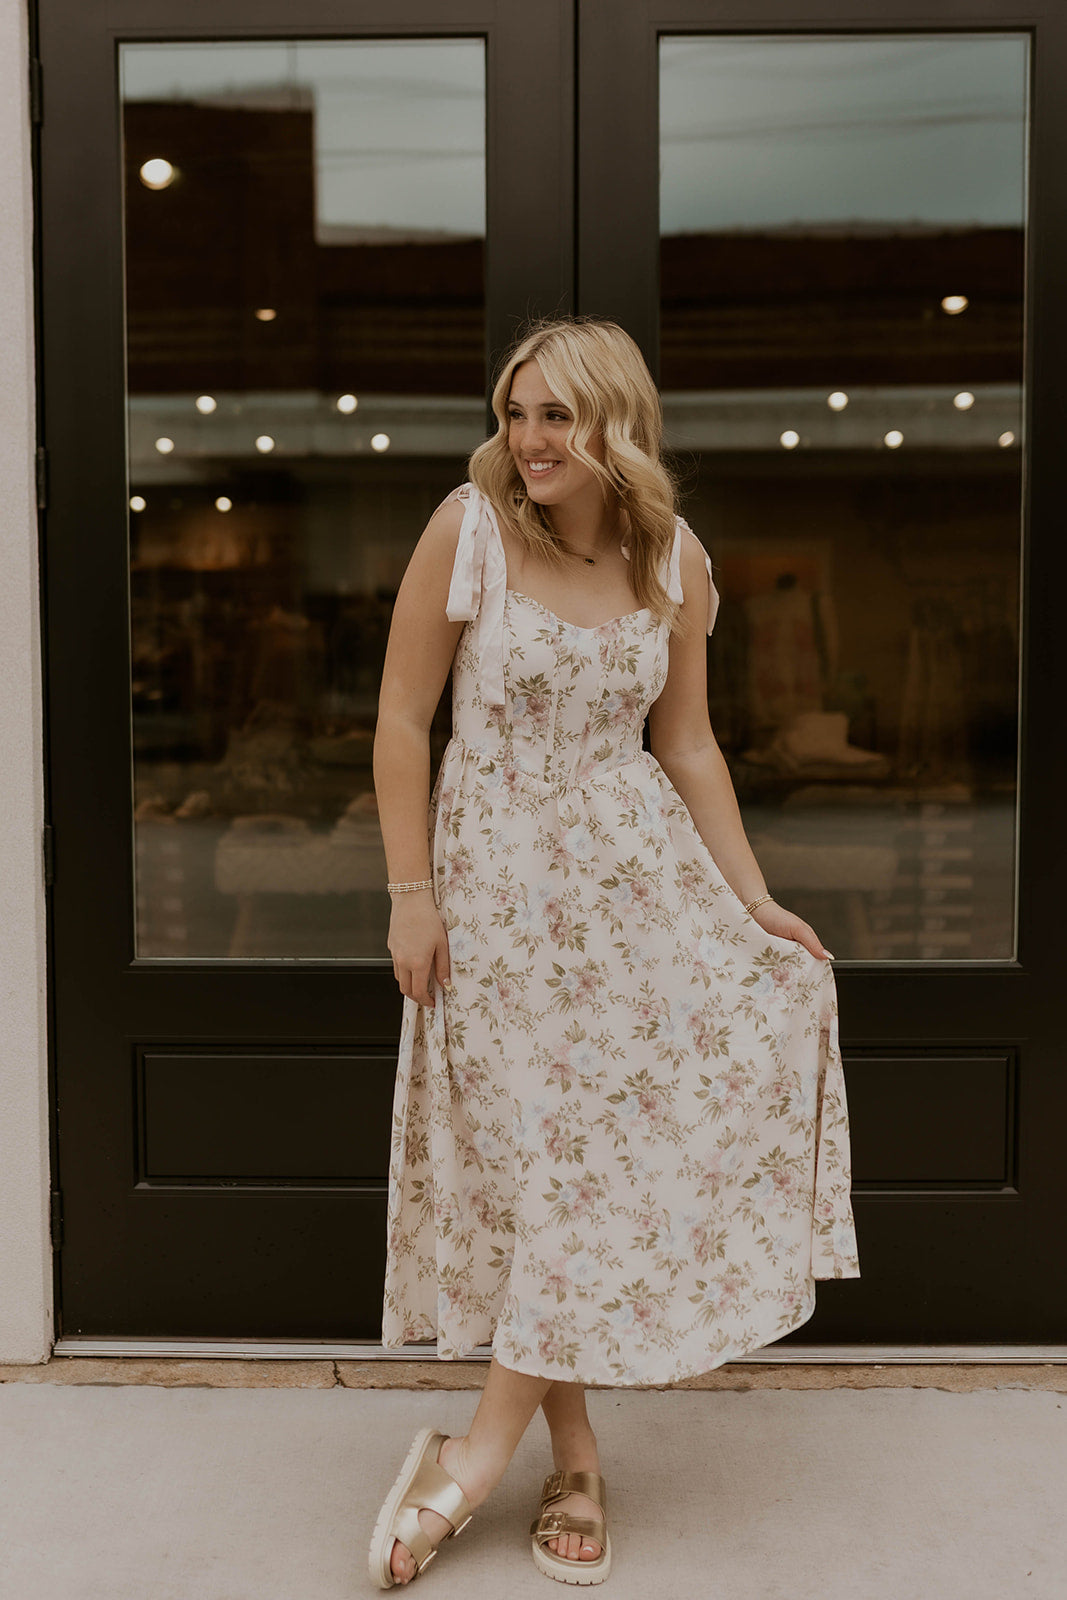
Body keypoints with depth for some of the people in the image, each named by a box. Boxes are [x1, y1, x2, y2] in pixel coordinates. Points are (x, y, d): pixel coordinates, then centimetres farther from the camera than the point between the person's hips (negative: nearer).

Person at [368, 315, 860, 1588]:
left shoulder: (674, 560, 2)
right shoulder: (468, 527, -9)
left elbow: (686, 744, 8)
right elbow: (402, 719, -6)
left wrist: (754, 899, 3)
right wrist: (410, 895, -10)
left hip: (637, 863, 4)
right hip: (499, 872, -3)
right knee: (538, 1144, 1)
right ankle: (573, 1457, 19)